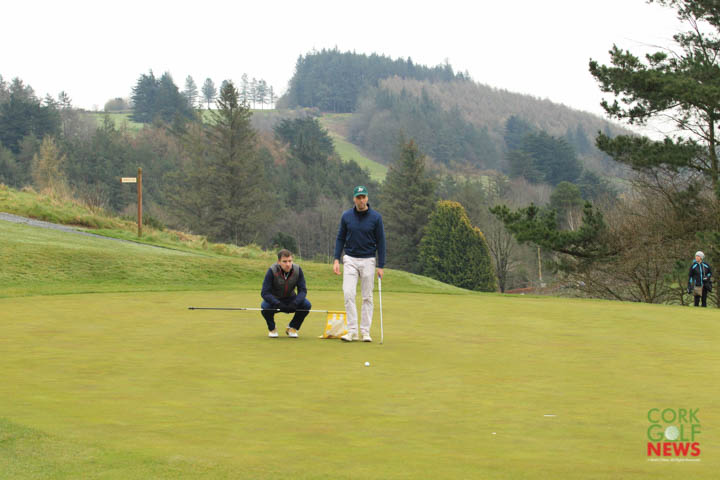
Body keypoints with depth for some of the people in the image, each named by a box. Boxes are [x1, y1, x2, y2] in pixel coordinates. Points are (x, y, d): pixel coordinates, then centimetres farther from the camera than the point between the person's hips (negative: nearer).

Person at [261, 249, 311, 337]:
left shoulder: (298, 270, -16)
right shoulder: (272, 271, -24)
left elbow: (303, 290, -13)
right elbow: (265, 293, -24)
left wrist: (294, 303, -32)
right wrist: (278, 304, -38)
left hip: (290, 299, 2)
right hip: (274, 300, -2)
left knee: (306, 305, -24)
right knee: (265, 306, -35)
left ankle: (292, 328, 3)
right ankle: (272, 329, -2)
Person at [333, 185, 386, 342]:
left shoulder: (376, 217, -5)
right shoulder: (346, 216, 1)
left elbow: (380, 241, -2)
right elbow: (340, 238, 7)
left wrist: (381, 266, -6)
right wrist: (336, 260, -2)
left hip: (368, 260, -1)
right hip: (350, 260, 1)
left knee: (367, 297, 3)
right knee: (348, 294, -10)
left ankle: (365, 331, 9)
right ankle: (352, 331, -6)